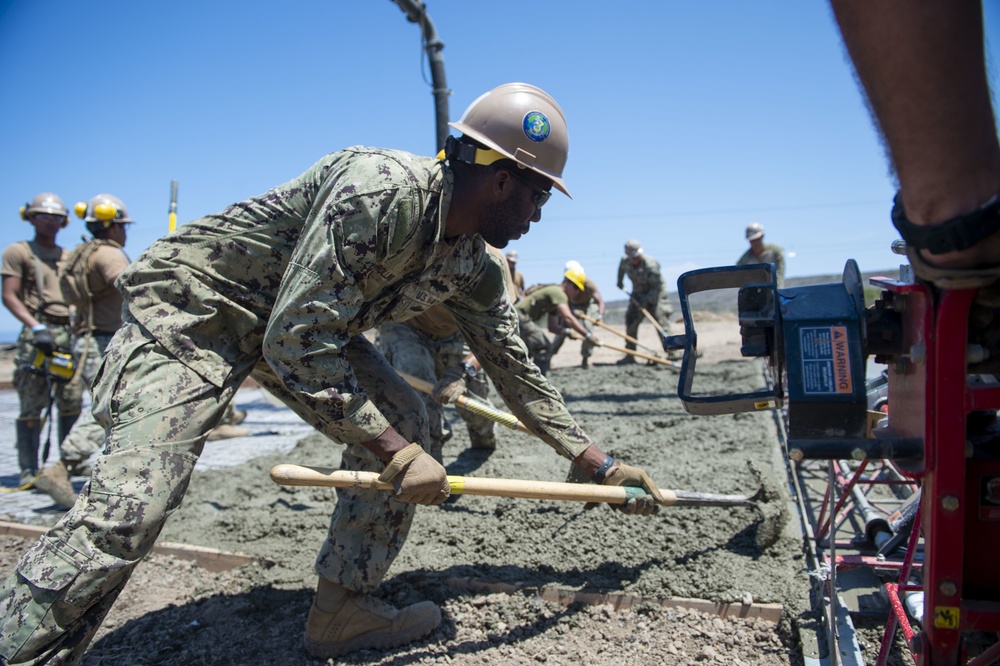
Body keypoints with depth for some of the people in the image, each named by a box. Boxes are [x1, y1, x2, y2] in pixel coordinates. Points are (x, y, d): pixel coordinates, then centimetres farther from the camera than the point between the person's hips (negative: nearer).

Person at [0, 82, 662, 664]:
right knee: (130, 505, -20)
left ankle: (342, 611, 7)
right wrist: (397, 453, -27)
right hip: (193, 303, -8)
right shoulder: (379, 187, -31)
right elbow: (296, 342, -32)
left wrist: (602, 465, 7)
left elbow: (518, 372, 6)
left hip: (307, 322, 8)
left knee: (403, 421, -5)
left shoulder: (472, 267, -4)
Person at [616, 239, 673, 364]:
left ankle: (670, 351, -17)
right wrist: (619, 282, 30)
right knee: (630, 321, -2)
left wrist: (647, 300, -28)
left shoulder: (650, 264, -28)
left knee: (660, 319, -18)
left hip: (655, 293, -6)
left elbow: (657, 286, -23)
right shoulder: (625, 261, -10)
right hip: (638, 293, 6)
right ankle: (630, 356, 3)